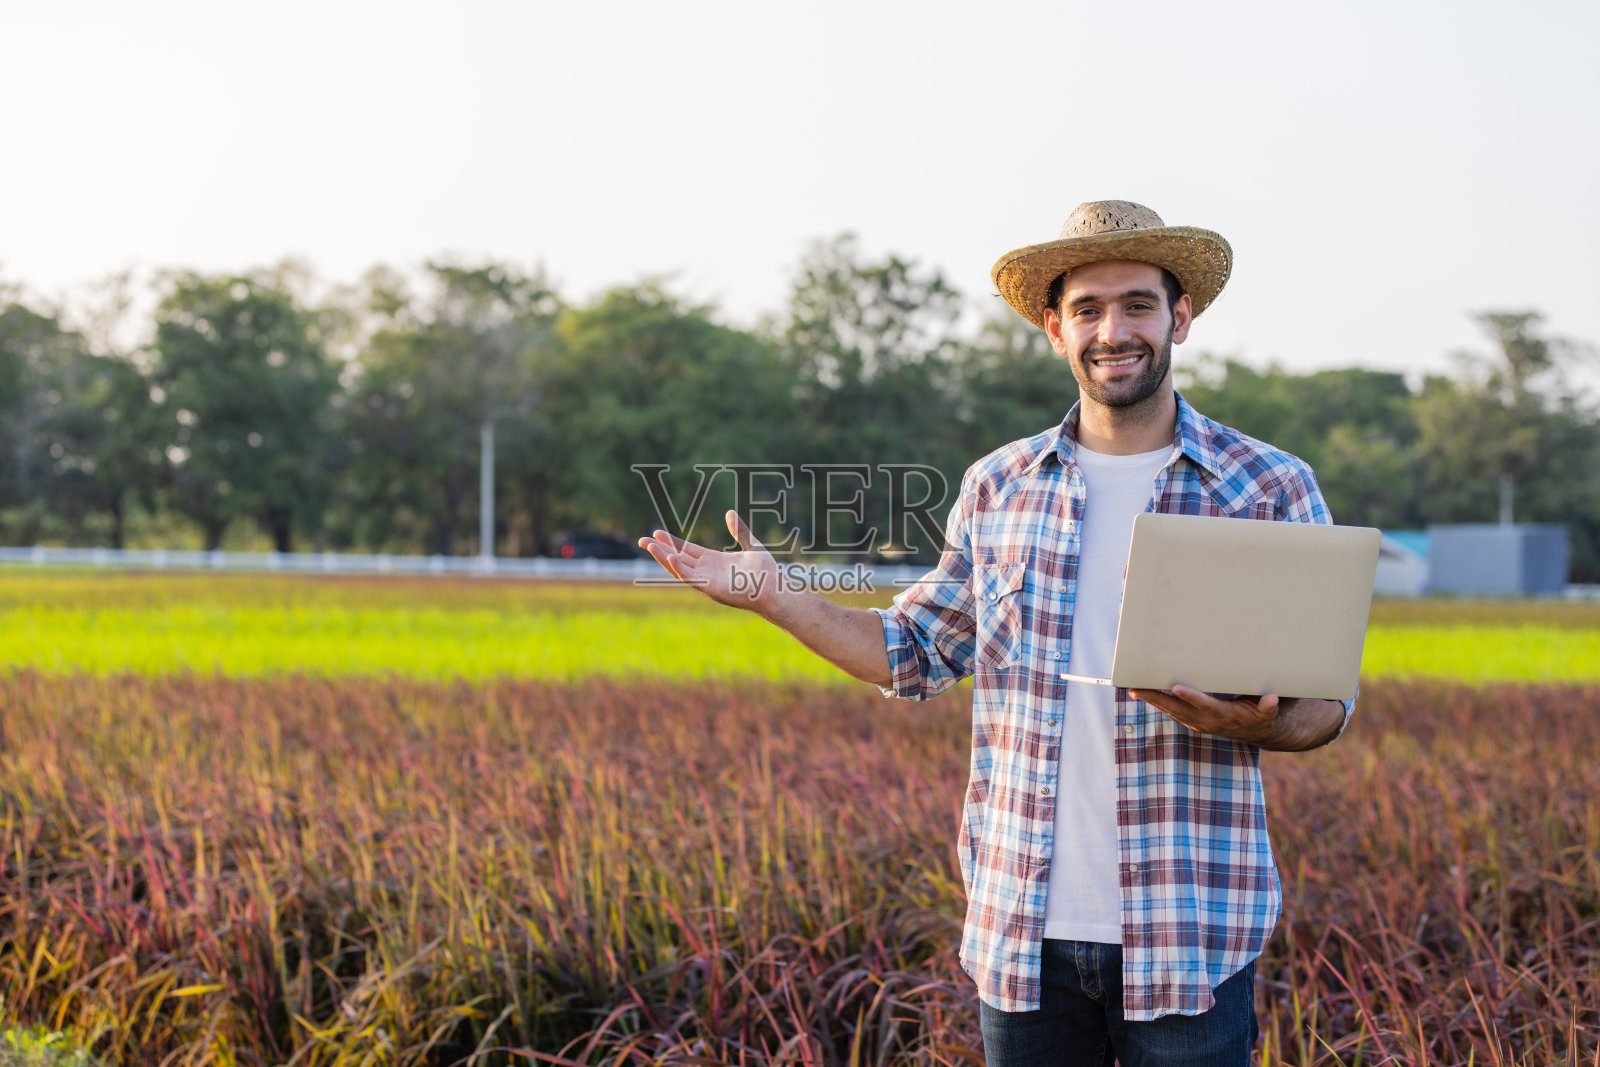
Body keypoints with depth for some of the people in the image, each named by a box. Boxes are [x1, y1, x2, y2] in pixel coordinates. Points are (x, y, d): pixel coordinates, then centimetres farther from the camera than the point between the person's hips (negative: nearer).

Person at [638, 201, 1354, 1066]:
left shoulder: (1271, 488, 0)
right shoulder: (998, 486, 8)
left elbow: (1326, 707, 1)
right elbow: (916, 655, 16)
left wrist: (1252, 723, -21)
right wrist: (773, 595, 4)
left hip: (1189, 938, -2)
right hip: (1024, 931, 3)